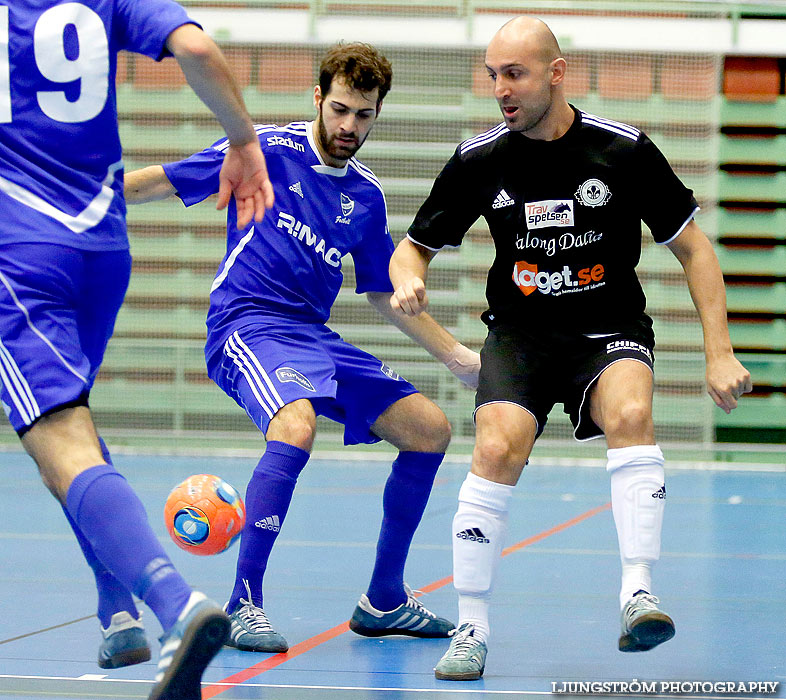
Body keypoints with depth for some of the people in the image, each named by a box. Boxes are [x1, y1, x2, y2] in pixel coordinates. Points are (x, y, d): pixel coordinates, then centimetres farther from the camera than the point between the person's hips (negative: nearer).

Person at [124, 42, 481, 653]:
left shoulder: (367, 196, 13)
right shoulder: (267, 150, -3)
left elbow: (384, 293, 24)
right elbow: (161, 182, 0)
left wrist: (458, 356, 23)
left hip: (316, 336, 7)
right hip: (248, 322, -7)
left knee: (429, 428, 1)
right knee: (297, 427, -35)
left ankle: (384, 601, 13)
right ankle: (243, 604, -25)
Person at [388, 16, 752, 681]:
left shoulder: (624, 150, -9)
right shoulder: (478, 161, -4)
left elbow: (693, 249, 0)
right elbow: (415, 246, 9)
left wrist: (719, 354, -7)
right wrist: (408, 281, -16)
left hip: (611, 330, -1)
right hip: (521, 332, 1)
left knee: (631, 415, -33)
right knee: (497, 450, -25)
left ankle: (638, 595, -34)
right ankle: (472, 632, -13)